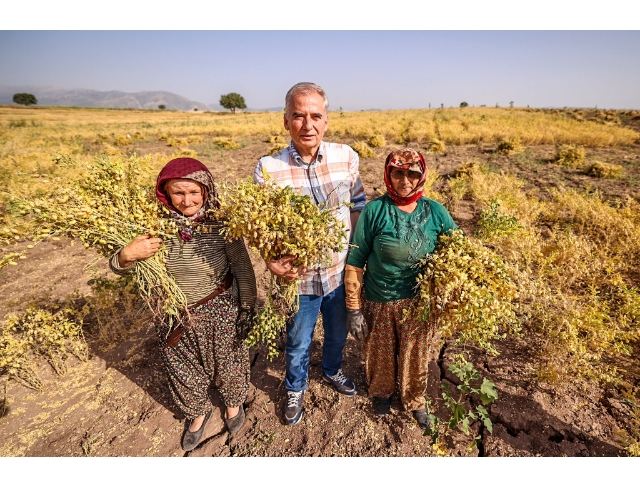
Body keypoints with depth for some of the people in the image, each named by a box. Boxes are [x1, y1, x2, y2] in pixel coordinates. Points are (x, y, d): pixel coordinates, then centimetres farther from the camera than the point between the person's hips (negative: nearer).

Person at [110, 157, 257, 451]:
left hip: (220, 313, -2)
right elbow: (119, 269, -7)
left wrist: (247, 309, -4)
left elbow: (242, 268, -10)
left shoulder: (221, 223, -20)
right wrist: (127, 255, -30)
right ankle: (198, 413, 55)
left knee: (227, 363, 22)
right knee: (184, 371, 23)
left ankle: (234, 402, 56)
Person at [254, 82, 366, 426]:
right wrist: (272, 261, -27)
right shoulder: (268, 168, -16)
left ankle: (332, 371, 60)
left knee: (338, 333, 27)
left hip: (340, 272, 3)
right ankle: (295, 389, 52)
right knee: (298, 343, 21)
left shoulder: (347, 157, -9)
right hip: (298, 278, -2)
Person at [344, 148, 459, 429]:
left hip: (419, 303, 2)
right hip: (379, 302, -1)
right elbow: (355, 262, -11)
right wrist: (354, 309, -10)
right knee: (381, 354, 20)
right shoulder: (374, 210, -14)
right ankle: (381, 392, 53)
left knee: (416, 355, 20)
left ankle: (414, 401, 51)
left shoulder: (435, 212, -6)